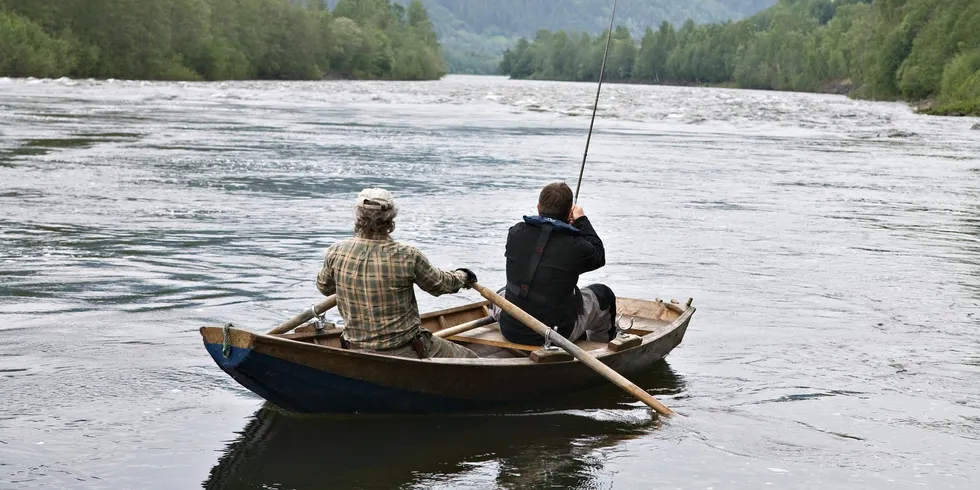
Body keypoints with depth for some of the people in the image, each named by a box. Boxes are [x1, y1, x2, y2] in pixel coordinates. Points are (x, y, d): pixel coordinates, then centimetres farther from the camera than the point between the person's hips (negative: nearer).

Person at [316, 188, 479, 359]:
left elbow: (324, 287, 11)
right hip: (406, 351, -5)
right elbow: (439, 284, 0)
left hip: (357, 356, 5)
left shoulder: (335, 253, -10)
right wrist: (463, 276, 21)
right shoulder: (407, 257, -19)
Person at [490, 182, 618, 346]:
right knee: (603, 294, 24)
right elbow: (599, 255, 6)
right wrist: (582, 220, 15)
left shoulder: (516, 233, -7)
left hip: (510, 331, 3)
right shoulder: (576, 246, -16)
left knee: (501, 293, 38)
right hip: (558, 335, -3)